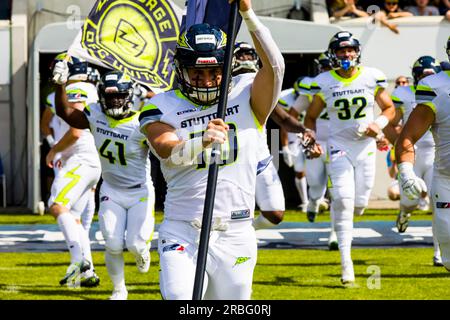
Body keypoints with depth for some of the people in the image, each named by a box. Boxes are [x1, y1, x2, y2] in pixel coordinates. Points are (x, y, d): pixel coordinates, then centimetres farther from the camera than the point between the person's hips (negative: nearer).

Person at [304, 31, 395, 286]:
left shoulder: (372, 77, -2)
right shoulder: (324, 83, -3)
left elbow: (389, 108, 8)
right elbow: (311, 117, 8)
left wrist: (379, 124, -11)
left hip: (366, 147, 2)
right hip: (339, 146, -2)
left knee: (359, 205, 3)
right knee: (343, 201, -13)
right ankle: (346, 262, -10)